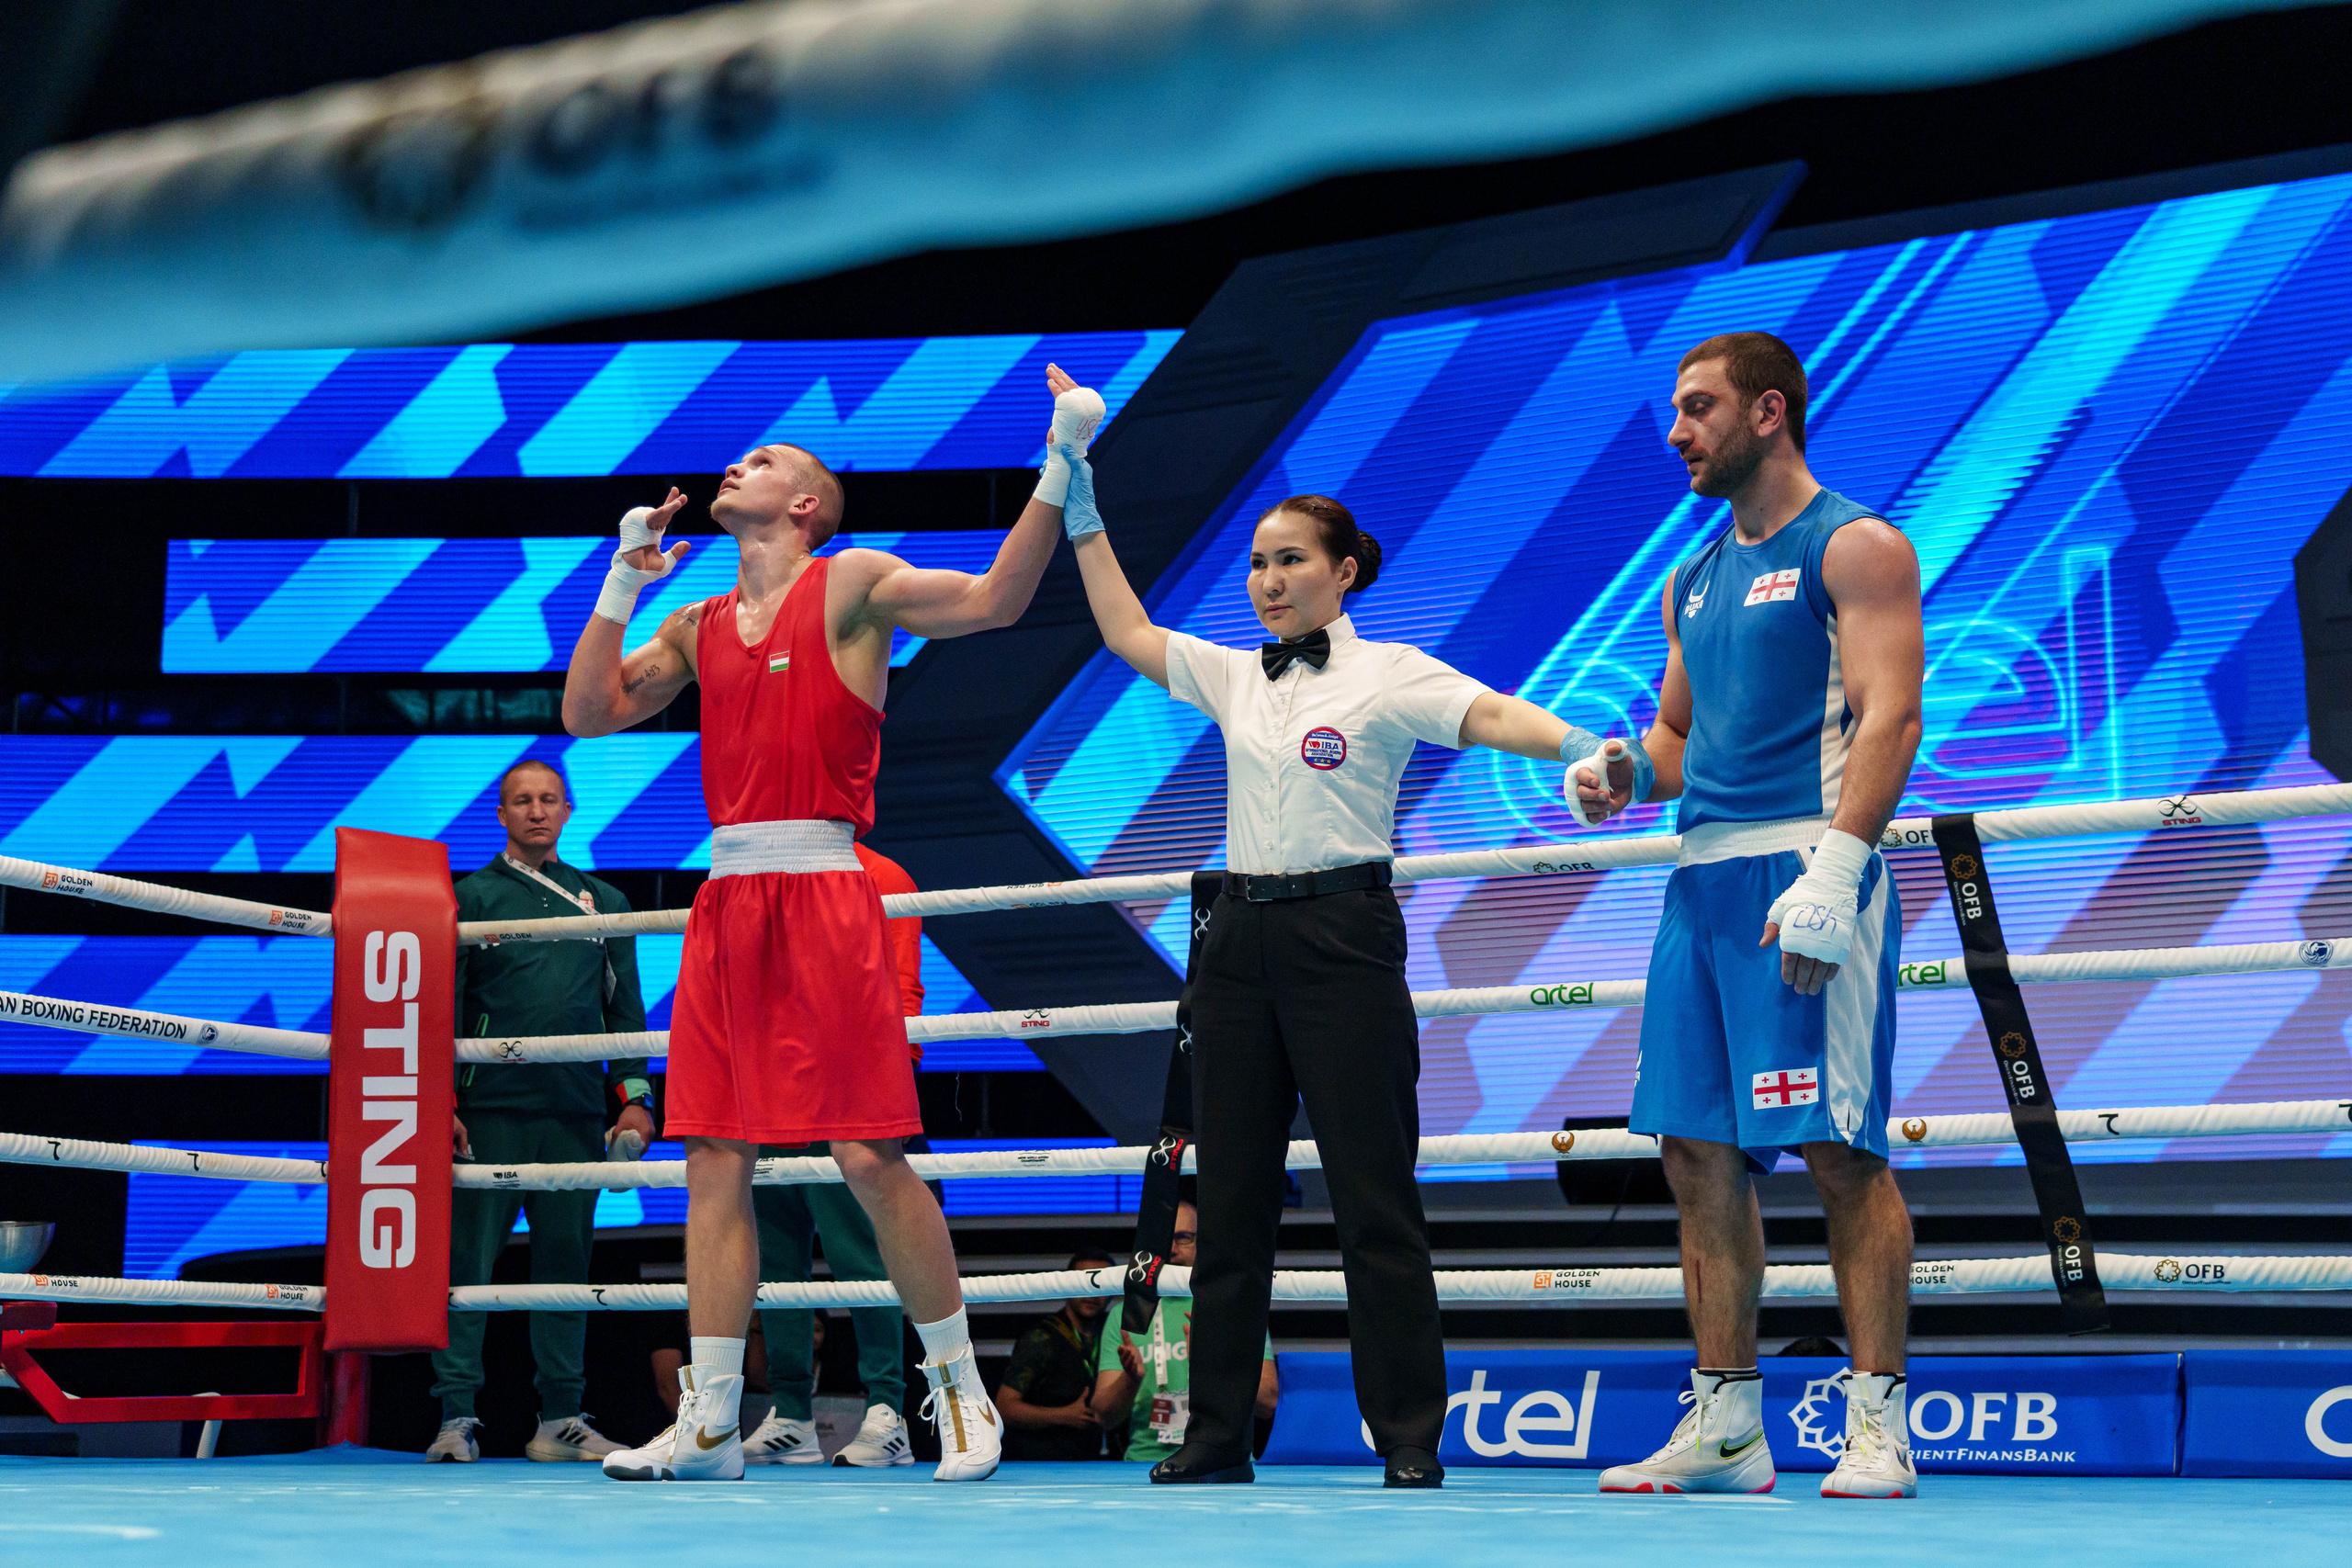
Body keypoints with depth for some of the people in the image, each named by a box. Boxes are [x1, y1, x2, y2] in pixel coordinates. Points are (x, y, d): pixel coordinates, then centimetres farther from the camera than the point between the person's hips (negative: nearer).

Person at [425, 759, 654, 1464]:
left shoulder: (603, 902, 17)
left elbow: (625, 1010, 16)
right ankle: (456, 1416, -2)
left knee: (566, 1259, 5)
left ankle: (561, 1420, 10)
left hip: (576, 1114, 3)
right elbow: (444, 1009, 3)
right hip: (492, 1109, -3)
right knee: (468, 1257, -5)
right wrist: (441, 1103, -6)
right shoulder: (471, 897, 7)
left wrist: (634, 1097, 5)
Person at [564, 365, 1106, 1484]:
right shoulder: (698, 630, 20)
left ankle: (958, 1385, 6)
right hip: (724, 899, 6)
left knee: (868, 1156, -8)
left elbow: (994, 599, -7)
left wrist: (1059, 467, -15)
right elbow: (587, 714, 16)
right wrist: (624, 579, 10)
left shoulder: (851, 585, 5)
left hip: (821, 893, -6)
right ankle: (709, 1422, 8)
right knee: (715, 1160, 3)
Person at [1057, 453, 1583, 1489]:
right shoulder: (1234, 678, 15)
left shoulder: (1388, 675, -1)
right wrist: (1083, 509, 18)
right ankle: (1217, 1435, 12)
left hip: (1341, 936, -5)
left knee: (1374, 1197, -5)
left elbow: (1493, 716, -16)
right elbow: (1126, 633, 21)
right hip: (1239, 938, 5)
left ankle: (1411, 1439, 2)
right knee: (1231, 1196, 6)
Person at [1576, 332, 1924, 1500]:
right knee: (1698, 1152, 4)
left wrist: (1833, 872, -24)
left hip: (1809, 863, -8)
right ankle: (1724, 1426, 10)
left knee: (1838, 1149, -9)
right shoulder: (1693, 582, 22)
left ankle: (1877, 1424, -4)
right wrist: (1626, 768, 6)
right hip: (1704, 876, 8)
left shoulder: (1854, 546, -1)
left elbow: (1887, 715, -13)